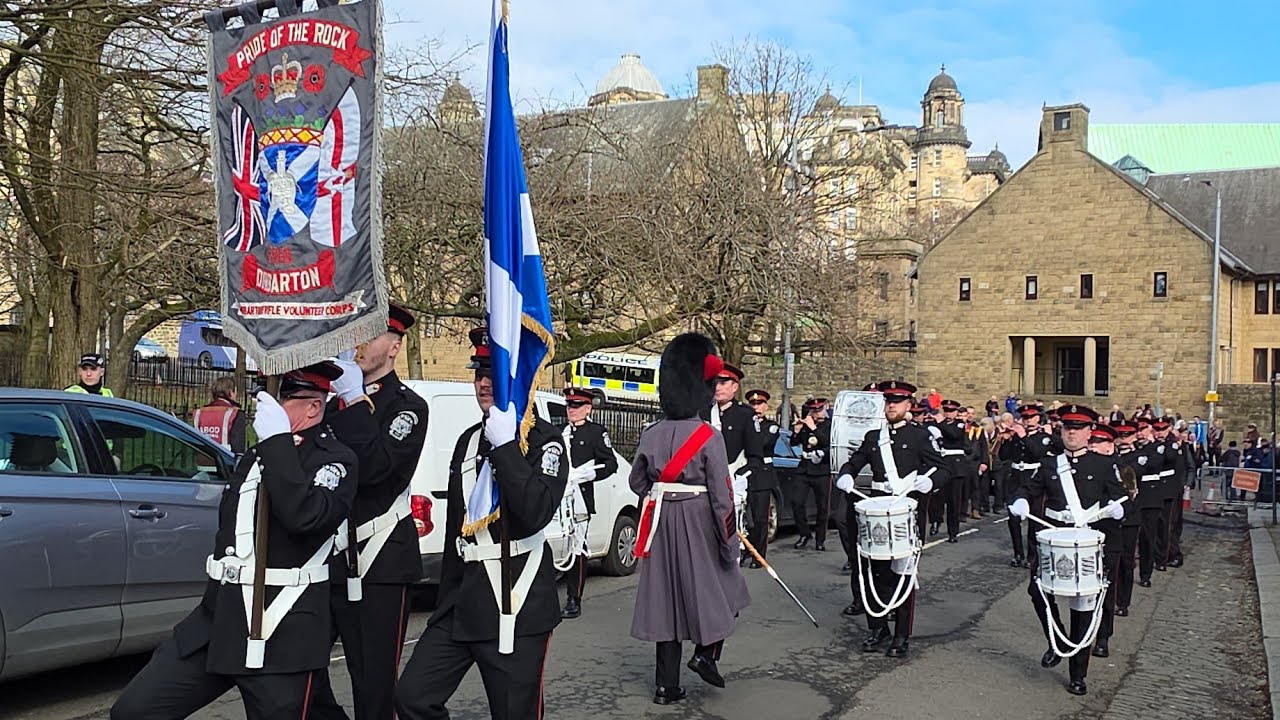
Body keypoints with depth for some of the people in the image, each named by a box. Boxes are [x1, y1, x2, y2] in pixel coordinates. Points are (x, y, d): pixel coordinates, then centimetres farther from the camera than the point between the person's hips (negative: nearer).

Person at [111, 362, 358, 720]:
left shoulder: (337, 459, -7)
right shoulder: (256, 455, 16)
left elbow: (306, 516, -25)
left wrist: (277, 440, -22)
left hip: (281, 636, -7)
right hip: (215, 621, 7)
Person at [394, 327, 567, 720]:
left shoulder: (544, 438, -6)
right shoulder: (468, 440, 14)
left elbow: (536, 513, -23)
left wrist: (506, 444, -23)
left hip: (517, 603, -6)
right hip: (462, 601, 7)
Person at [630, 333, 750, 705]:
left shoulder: (651, 434, 0)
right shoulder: (708, 436, -14)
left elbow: (637, 482, 10)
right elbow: (721, 494, -14)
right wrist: (731, 541, -7)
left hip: (662, 523, 4)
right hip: (699, 522, -4)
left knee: (666, 597, 9)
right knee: (722, 589, 17)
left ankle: (667, 685, 13)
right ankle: (706, 654, 3)